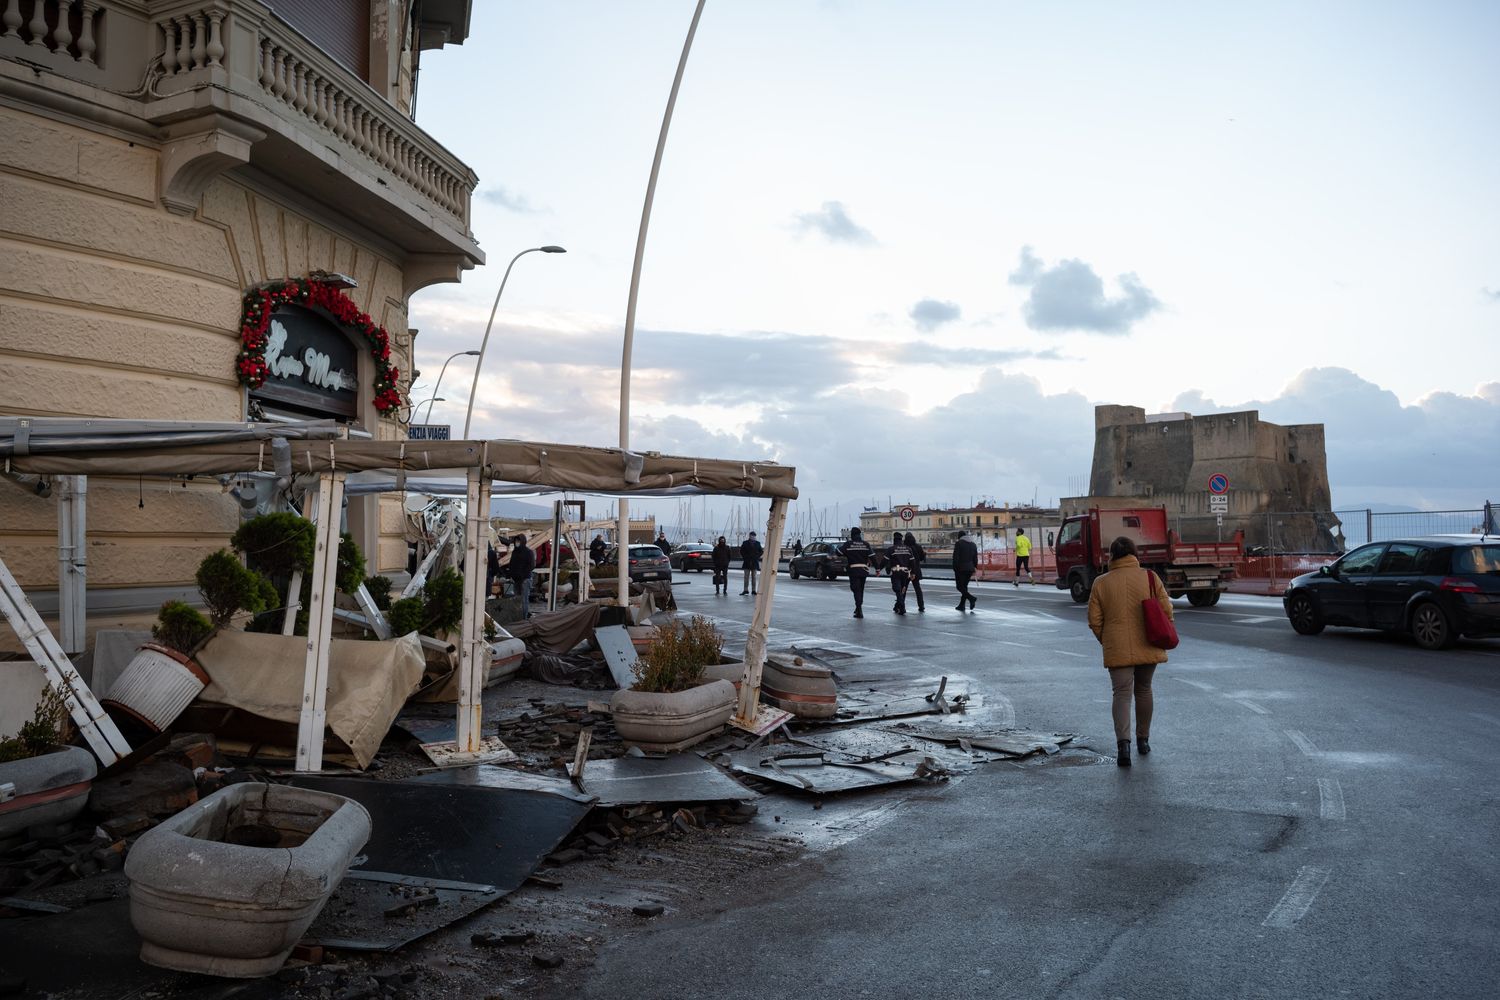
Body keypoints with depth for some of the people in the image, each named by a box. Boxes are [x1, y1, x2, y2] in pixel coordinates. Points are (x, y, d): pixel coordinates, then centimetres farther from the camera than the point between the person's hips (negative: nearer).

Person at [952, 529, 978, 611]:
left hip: (961, 568, -6)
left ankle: (971, 598, -23)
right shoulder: (973, 544, 11)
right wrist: (974, 568, 18)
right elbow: (975, 558, 13)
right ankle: (961, 605, 14)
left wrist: (955, 568, -8)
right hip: (970, 569, 6)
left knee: (960, 586, -2)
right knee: (964, 586, 13)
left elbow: (955, 557, -12)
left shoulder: (958, 543, -8)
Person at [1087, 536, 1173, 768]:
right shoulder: (1150, 578, -2)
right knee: (1143, 690, 19)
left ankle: (1123, 743, -18)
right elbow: (1166, 610, -3)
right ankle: (1143, 740, 28)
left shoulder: (1101, 583, -2)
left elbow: (1094, 620, -1)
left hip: (1118, 650, -1)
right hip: (1148, 647, 1)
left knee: (1122, 693, 0)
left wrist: (1106, 641, 15)